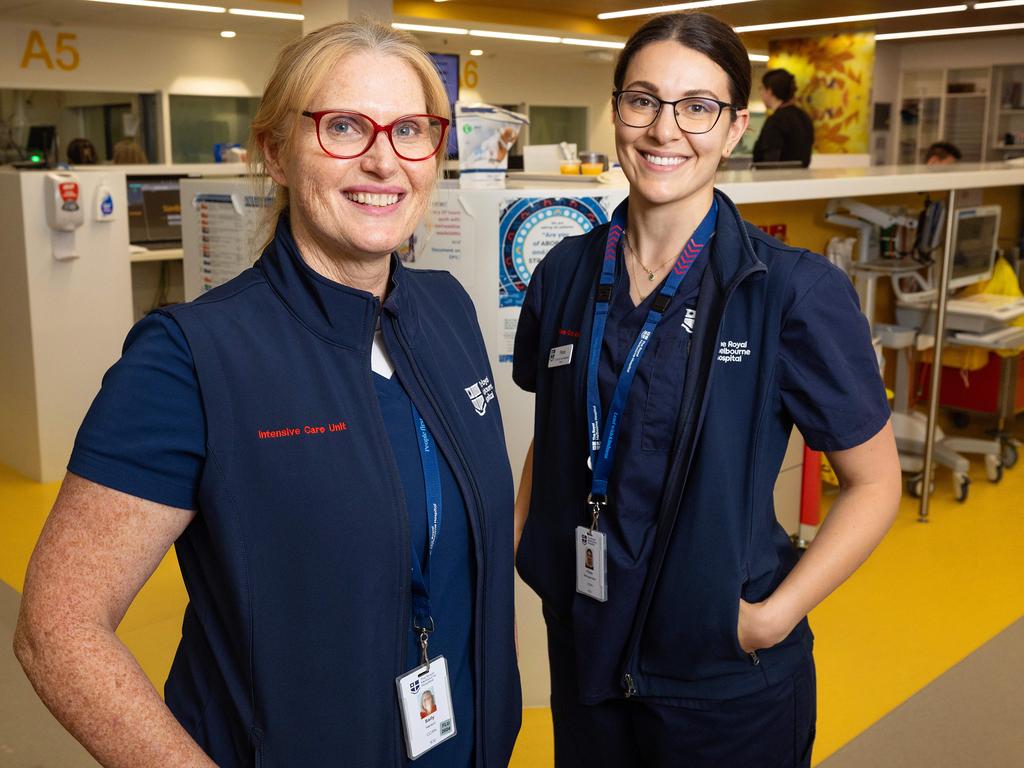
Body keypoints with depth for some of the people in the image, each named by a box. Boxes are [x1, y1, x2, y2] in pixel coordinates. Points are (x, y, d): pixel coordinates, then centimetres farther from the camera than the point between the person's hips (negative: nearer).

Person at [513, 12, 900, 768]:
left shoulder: (796, 291, -15)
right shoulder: (567, 272, -2)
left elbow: (874, 481, -7)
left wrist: (773, 617, -15)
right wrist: (508, 556, 0)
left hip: (727, 677, -3)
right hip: (582, 651, 4)